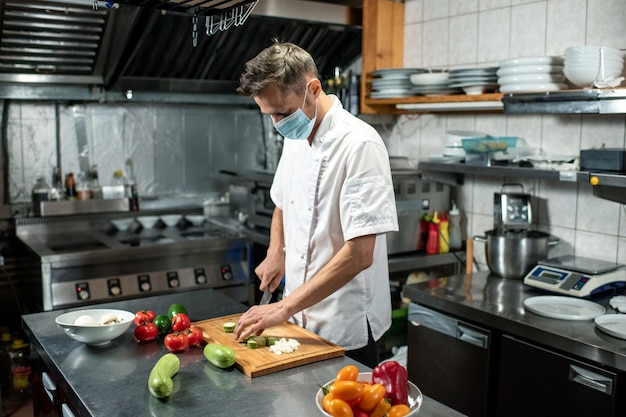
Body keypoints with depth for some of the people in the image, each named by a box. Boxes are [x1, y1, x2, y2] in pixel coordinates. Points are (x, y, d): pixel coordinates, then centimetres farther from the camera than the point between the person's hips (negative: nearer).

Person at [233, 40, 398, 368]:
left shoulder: (359, 145, -21)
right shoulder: (295, 138, 4)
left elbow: (359, 254, -26)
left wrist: (284, 308, -25)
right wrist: (276, 252, 2)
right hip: (300, 319, 7)